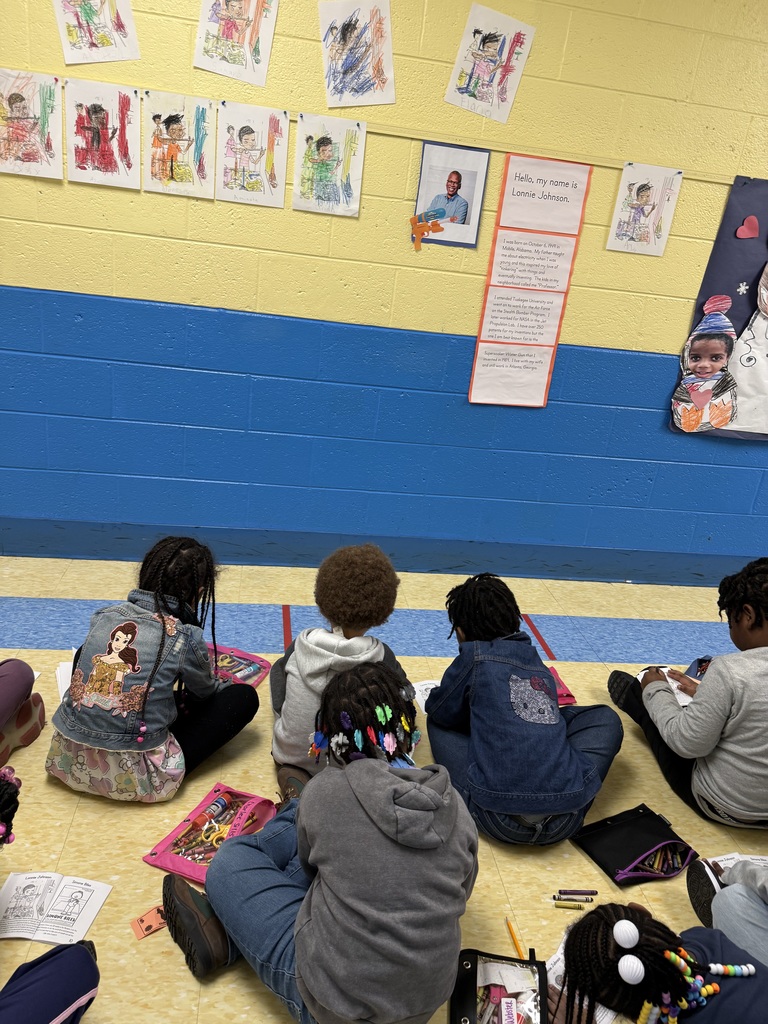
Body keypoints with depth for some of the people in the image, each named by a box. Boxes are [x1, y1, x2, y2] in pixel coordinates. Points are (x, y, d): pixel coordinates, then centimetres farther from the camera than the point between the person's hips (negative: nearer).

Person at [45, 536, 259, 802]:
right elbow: (204, 693, 11)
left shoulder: (104, 615, 2)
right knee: (244, 697, 5)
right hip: (132, 777, -5)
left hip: (69, 759, 5)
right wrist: (222, 686, 37)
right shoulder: (185, 637, -11)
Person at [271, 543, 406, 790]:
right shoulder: (381, 657, -20)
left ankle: (294, 771, 9)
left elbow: (279, 703, 0)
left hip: (289, 754, 2)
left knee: (278, 666, 22)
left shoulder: (300, 646, -15)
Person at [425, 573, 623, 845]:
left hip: (499, 819, -4)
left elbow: (440, 712, 14)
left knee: (438, 720, 21)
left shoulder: (475, 656, 1)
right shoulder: (540, 666, 16)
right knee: (605, 718, 29)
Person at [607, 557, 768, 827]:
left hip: (719, 805, -6)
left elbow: (688, 744, -22)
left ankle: (632, 697, 50)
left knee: (652, 684, 16)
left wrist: (656, 690, -5)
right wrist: (706, 695, 13)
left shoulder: (730, 671, -31)